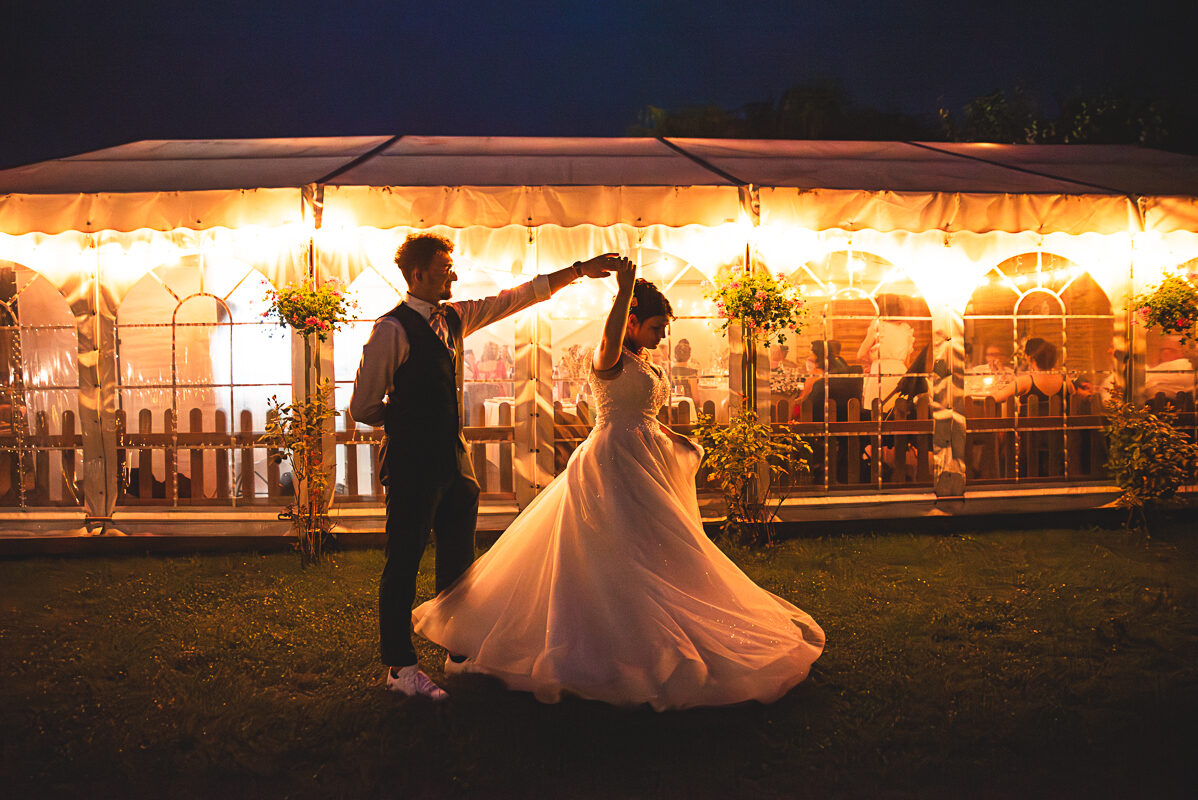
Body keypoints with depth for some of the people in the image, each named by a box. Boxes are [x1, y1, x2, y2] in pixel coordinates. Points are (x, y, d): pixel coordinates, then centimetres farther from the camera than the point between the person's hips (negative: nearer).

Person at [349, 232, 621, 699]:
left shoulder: (455, 317, 11)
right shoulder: (393, 329, -11)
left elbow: (521, 296, 15)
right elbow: (364, 407, -8)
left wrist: (581, 270, 12)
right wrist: (407, 417, 6)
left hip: (455, 462, 8)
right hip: (413, 463, -7)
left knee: (459, 562, 14)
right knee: (403, 565, 2)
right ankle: (400, 667, 12)